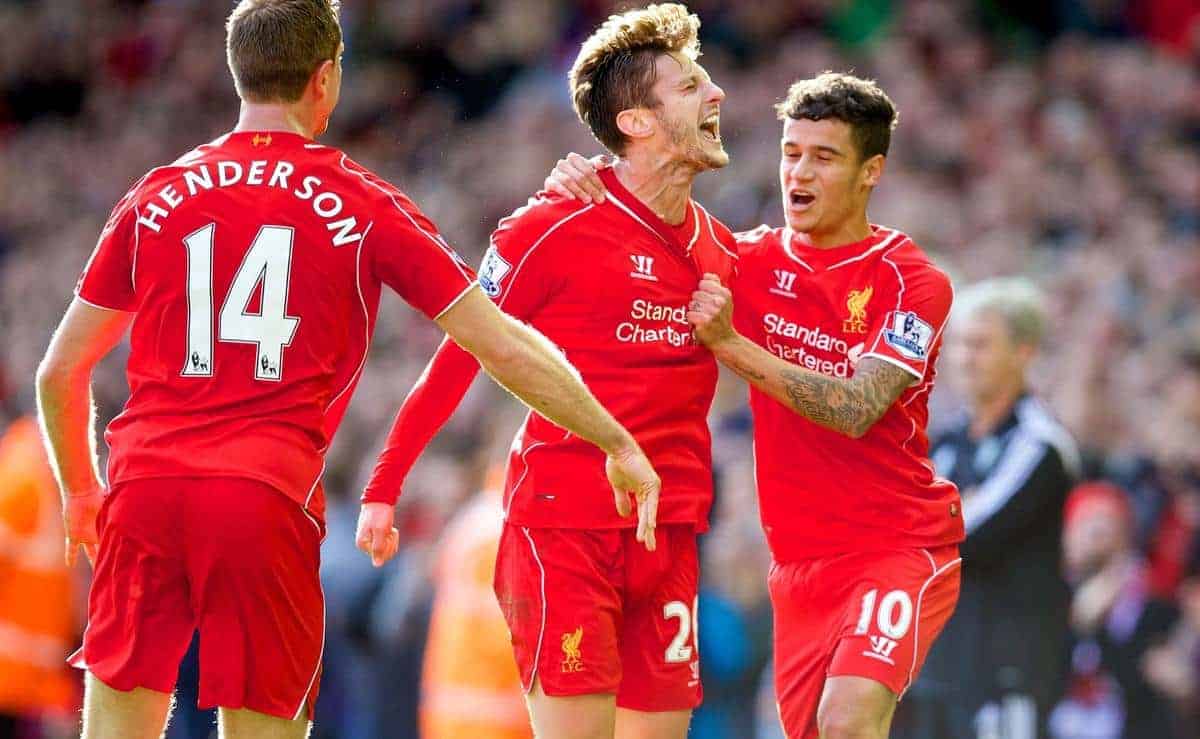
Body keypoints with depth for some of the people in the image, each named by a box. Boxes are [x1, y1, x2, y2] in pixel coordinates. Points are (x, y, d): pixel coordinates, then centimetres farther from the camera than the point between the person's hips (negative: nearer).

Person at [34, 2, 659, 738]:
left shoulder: (156, 197, 13)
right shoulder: (364, 206, 6)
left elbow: (60, 373, 16)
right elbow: (504, 347, 6)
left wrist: (81, 491, 32)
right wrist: (618, 444, 17)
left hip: (145, 485, 2)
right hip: (270, 501, -2)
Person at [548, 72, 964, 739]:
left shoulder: (913, 281, -9)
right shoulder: (755, 260, 7)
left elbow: (854, 410, -21)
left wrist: (730, 343, -28)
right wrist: (580, 185, -8)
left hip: (898, 544, -6)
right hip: (801, 557, 6)